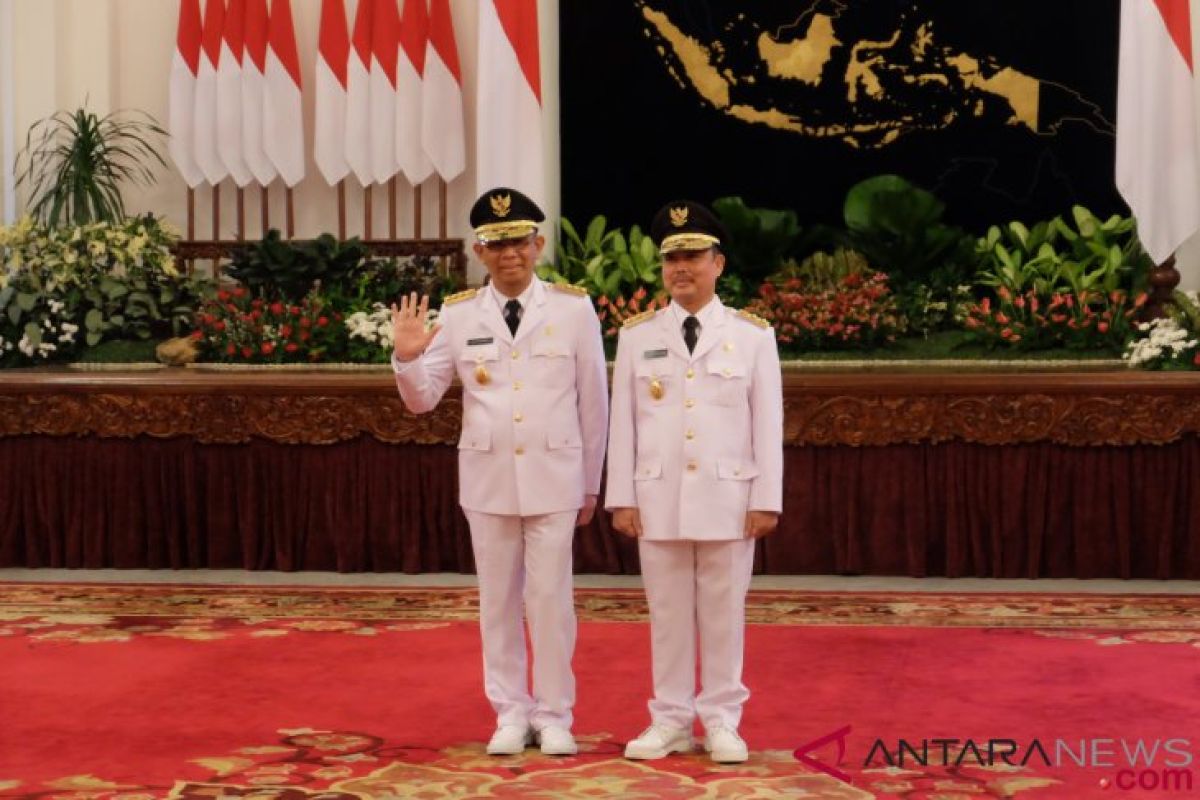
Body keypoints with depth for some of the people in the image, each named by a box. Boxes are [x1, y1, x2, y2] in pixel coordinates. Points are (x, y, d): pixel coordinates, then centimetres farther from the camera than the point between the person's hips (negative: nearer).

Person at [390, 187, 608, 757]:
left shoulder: (574, 308, -2)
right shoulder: (457, 315, 1)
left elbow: (593, 402, 3)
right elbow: (421, 400, 4)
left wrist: (591, 483, 6)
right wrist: (406, 357, -17)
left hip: (553, 477, -1)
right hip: (487, 479, 2)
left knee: (551, 598, 3)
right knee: (498, 600, 8)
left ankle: (553, 715, 15)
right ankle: (511, 714, 19)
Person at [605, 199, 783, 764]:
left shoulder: (753, 334, 1)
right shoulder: (636, 335, 5)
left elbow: (767, 424, 0)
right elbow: (623, 422, 5)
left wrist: (767, 500, -5)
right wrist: (622, 498, 0)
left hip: (727, 498, -1)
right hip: (658, 499, 1)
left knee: (724, 614, 5)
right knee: (668, 613, 6)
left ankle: (722, 722, 14)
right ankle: (671, 721, 14)